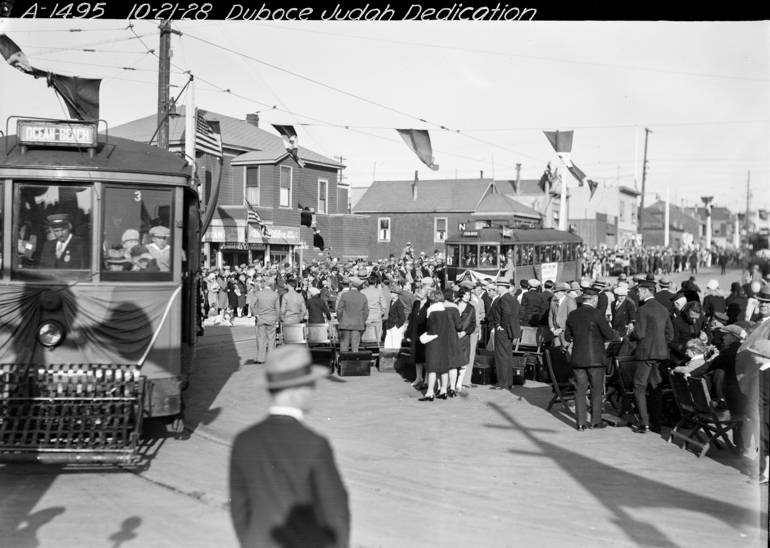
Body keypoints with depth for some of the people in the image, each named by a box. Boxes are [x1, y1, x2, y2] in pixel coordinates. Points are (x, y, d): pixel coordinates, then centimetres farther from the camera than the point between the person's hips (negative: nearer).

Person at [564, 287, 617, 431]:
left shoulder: (572, 315, 4)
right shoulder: (597, 314, -11)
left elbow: (567, 337, 11)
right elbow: (609, 335, -10)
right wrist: (615, 332, 12)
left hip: (577, 358, 4)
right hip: (596, 358, -4)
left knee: (580, 390, 8)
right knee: (597, 390, 9)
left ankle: (581, 423, 7)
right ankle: (595, 421, 14)